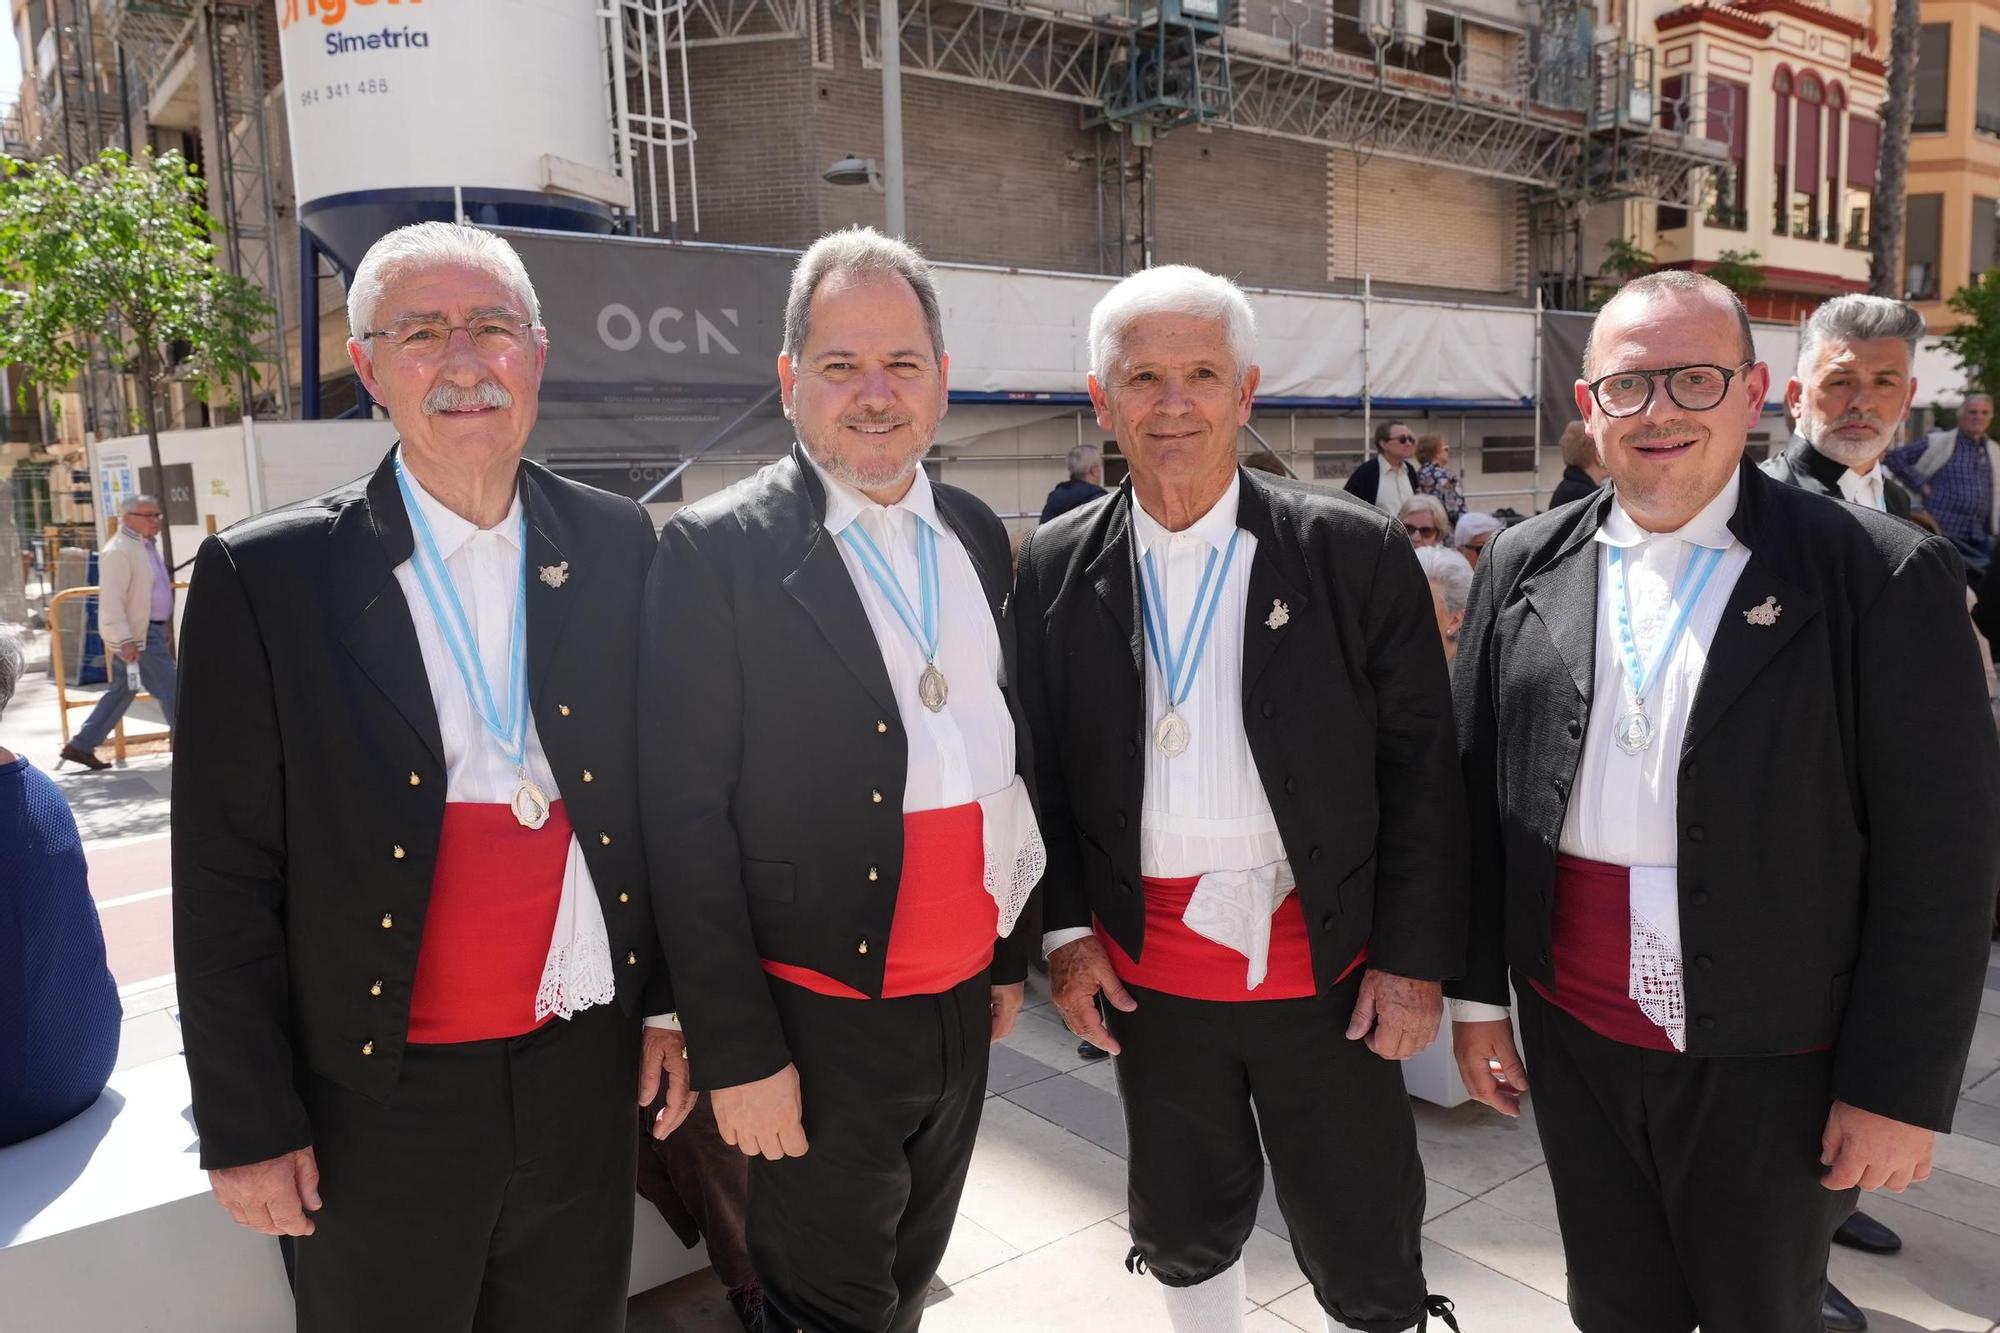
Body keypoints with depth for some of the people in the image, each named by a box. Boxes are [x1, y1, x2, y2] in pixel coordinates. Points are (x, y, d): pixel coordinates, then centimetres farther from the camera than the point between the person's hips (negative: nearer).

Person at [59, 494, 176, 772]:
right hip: (136, 634, -10)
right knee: (169, 690, -5)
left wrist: (165, 627, 24)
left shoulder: (147, 545, 15)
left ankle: (81, 745, 22)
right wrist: (124, 640, -26)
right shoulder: (119, 551, -17)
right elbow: (111, 601, -22)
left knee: (121, 691, 14)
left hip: (151, 629, 10)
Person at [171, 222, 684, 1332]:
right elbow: (226, 882, -6)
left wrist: (673, 1000, 7)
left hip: (587, 1076, 3)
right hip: (381, 1103, -2)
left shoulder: (618, 549, -1)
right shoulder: (265, 577, -9)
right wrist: (247, 1126, -4)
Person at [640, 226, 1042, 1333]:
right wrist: (735, 1049, -14)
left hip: (962, 1007, 6)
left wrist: (1010, 953, 15)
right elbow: (687, 820, -14)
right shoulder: (719, 550, -12)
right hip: (820, 1023, -5)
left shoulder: (978, 537, 6)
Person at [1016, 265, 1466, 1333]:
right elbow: (1040, 769, 5)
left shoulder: (1356, 554, -7)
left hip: (1328, 966, -2)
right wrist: (1065, 929, -1)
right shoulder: (1056, 571, -1)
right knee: (1183, 1233, 21)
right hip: (1147, 971, 2)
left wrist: (1415, 958, -7)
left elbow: (1420, 774, -5)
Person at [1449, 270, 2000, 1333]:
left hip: (1770, 1062, -2)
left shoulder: (1883, 578, -10)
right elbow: (1476, 797, 4)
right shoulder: (1524, 568, 1)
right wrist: (1477, 994, 5)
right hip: (1573, 1044, 3)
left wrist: (1900, 1090, -8)